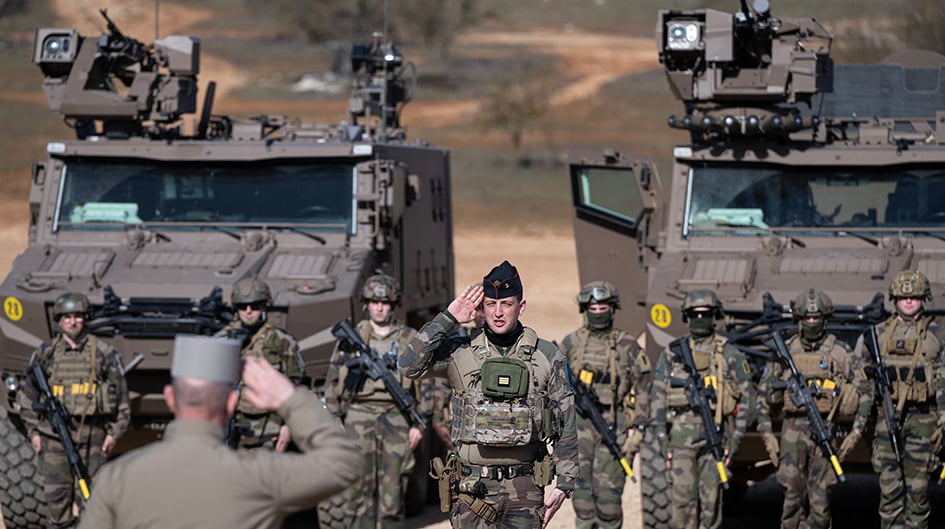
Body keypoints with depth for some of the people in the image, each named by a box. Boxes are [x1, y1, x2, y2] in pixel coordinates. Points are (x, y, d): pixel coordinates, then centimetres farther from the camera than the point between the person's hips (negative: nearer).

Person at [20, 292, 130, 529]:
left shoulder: (104, 353, 2)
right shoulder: (45, 353, 6)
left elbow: (120, 392, 4)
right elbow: (30, 394, 12)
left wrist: (115, 431, -1)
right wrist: (33, 431, 7)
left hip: (92, 434, -1)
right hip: (54, 435, 2)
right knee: (56, 492, 3)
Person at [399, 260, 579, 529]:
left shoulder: (548, 357, 4)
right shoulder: (462, 354, 3)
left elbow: (567, 427, 7)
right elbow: (410, 365, -12)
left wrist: (564, 484, 1)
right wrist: (448, 318, -10)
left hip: (524, 488, 1)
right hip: (472, 487, -1)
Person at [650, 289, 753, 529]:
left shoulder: (729, 355, 5)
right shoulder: (671, 354, 9)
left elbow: (747, 396, 5)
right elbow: (658, 397, 8)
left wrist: (736, 437, -2)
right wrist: (662, 437, 0)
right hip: (682, 434, 1)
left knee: (711, 496, 0)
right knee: (683, 494, -5)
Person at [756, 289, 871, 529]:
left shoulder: (840, 352, 2)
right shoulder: (786, 351, 8)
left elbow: (864, 392, 6)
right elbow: (767, 394, 13)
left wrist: (856, 432, -2)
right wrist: (767, 433, 5)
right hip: (793, 427, 1)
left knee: (820, 498, -2)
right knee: (792, 490, -10)